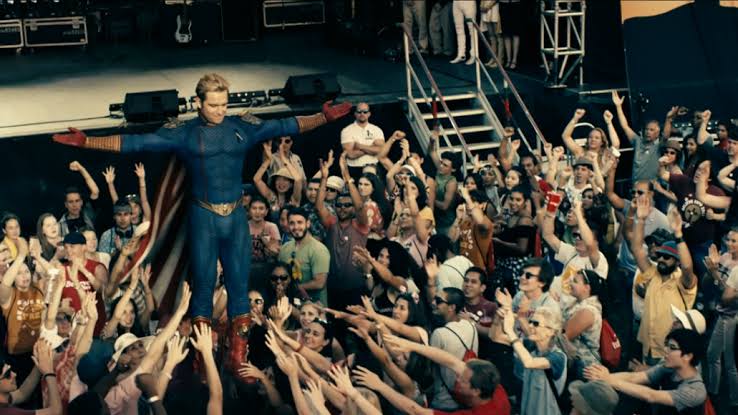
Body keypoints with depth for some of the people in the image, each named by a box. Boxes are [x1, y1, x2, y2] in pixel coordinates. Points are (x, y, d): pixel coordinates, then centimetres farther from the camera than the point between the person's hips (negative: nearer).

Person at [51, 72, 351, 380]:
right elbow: (135, 143, -6)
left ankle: (238, 360, 13)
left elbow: (286, 126, 5)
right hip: (203, 218, -1)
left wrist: (325, 117, -4)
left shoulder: (243, 127, 3)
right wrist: (86, 141, -13)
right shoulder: (183, 133, -2)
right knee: (203, 286, 5)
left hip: (236, 217, 2)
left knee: (239, 285, 4)